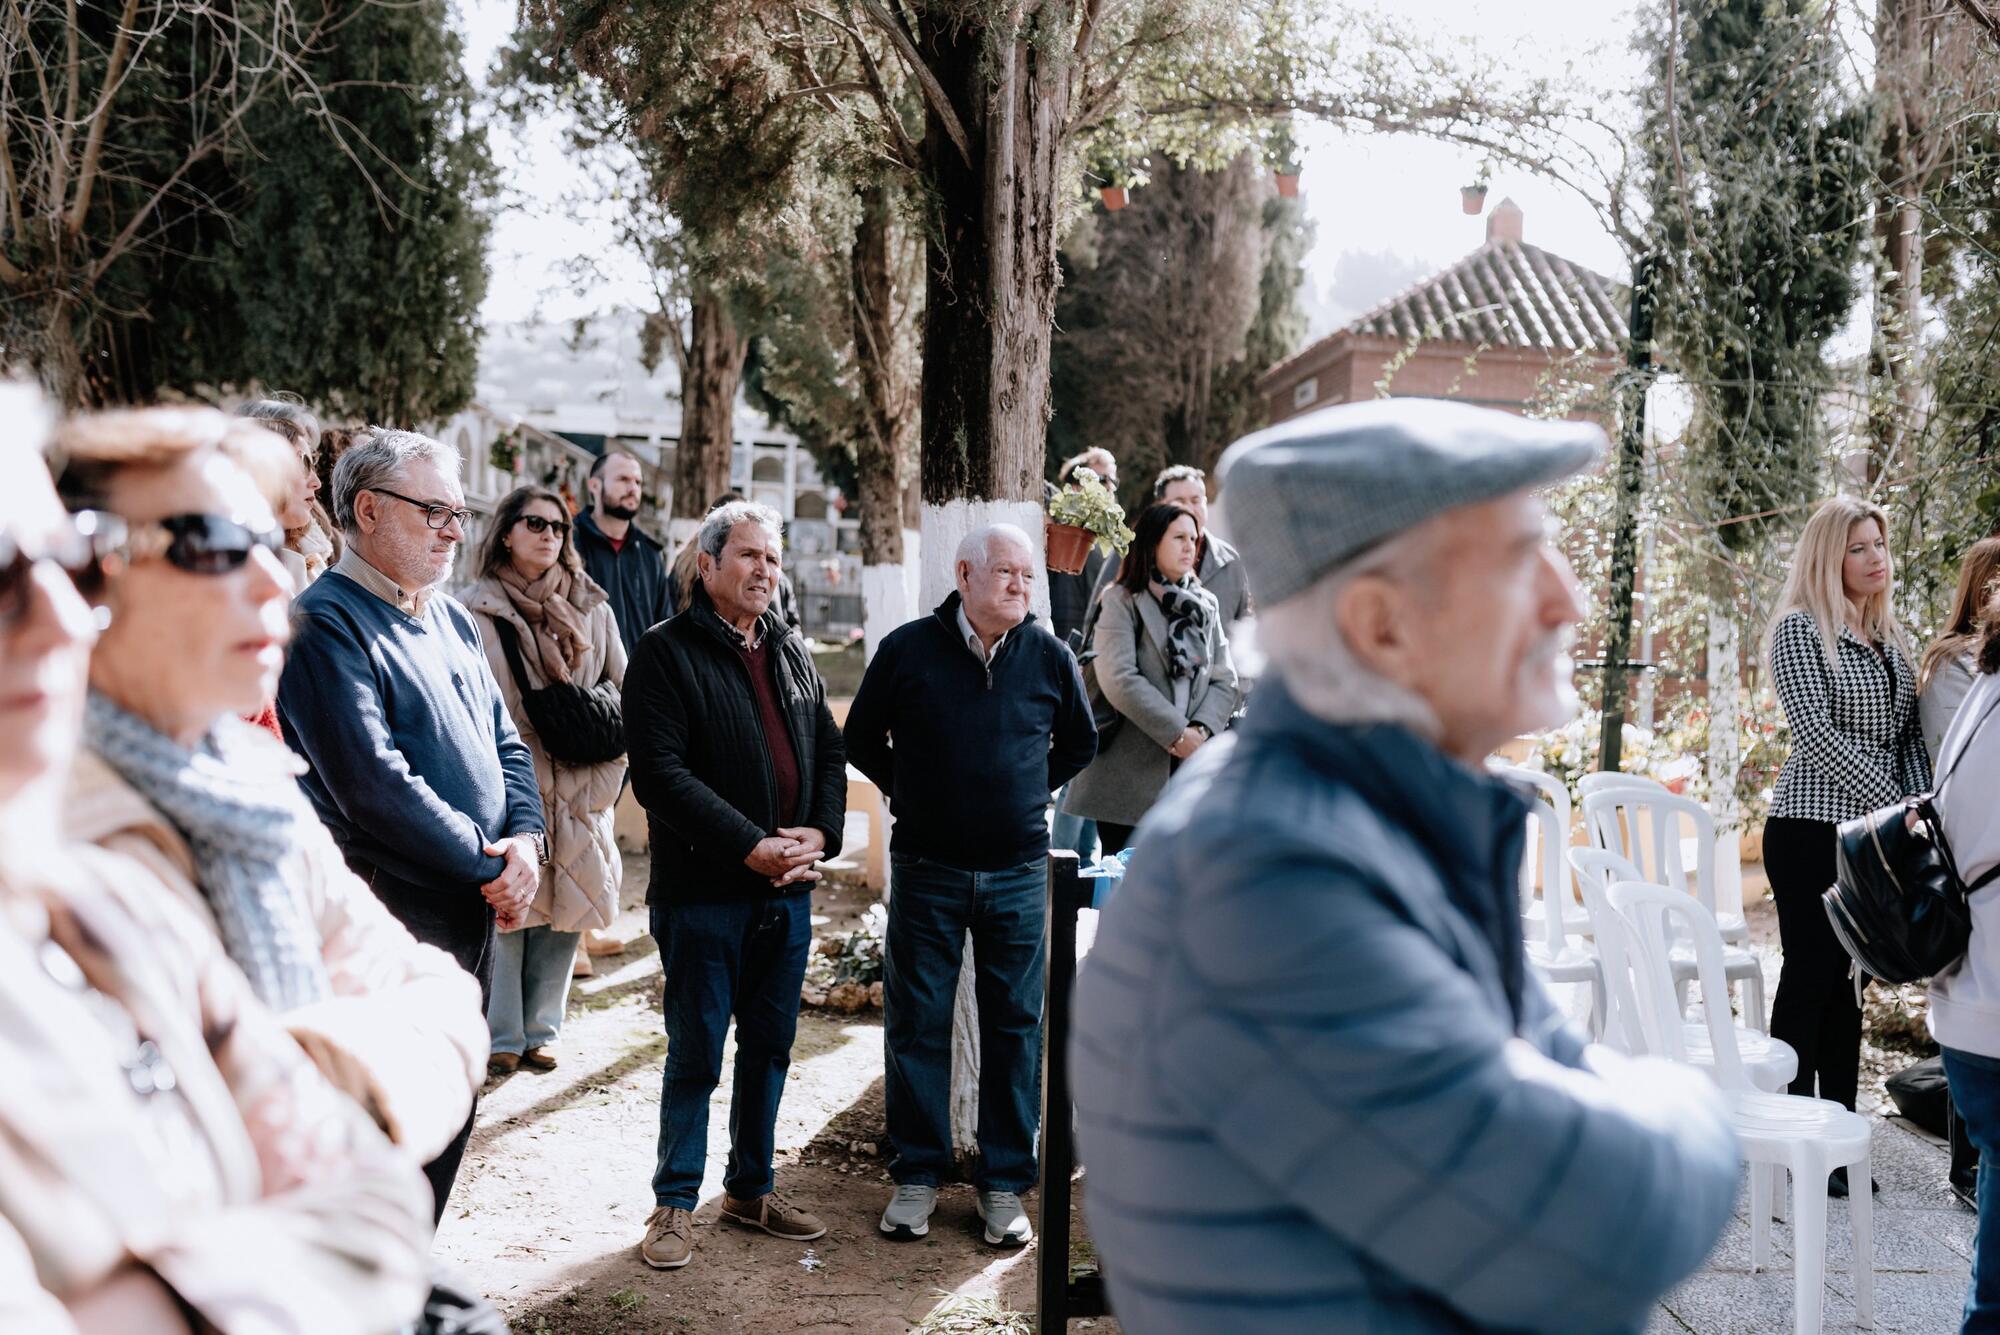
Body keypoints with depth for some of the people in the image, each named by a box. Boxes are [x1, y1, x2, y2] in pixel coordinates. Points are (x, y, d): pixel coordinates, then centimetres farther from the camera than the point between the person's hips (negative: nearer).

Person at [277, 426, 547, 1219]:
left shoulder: (451, 619, 15)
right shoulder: (327, 624, -14)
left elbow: (505, 741, 16)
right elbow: (373, 784, -21)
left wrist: (526, 838, -3)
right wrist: (490, 864, -15)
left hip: (473, 910, 9)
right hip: (392, 916, -9)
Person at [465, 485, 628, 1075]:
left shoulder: (591, 608, 10)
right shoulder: (478, 611, -3)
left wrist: (604, 776, 1)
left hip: (578, 794, 4)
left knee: (567, 914, 8)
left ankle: (540, 1030, 20)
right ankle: (502, 1036, 10)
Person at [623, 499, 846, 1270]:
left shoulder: (791, 654, 14)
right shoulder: (666, 653, -8)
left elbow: (830, 754, 15)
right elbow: (660, 772, -17)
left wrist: (819, 834, -4)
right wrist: (752, 846, -20)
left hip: (787, 889, 6)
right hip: (702, 889, -6)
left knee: (770, 1045, 14)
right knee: (696, 1053, 2)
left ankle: (751, 1188, 28)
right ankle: (676, 1203, 14)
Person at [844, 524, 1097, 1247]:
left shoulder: (1050, 657, 2)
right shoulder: (907, 650, -3)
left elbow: (1081, 743, 18)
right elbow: (862, 739, 9)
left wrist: (1029, 793, 9)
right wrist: (910, 797, 5)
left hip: (1017, 874, 1)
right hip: (925, 870, -1)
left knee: (1015, 1026, 6)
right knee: (917, 1023, 5)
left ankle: (1003, 1182, 17)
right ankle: (916, 1175, 18)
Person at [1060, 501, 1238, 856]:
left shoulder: (1206, 605, 16)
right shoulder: (1120, 601, -1)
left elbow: (1225, 680, 9)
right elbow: (1119, 679, -13)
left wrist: (1200, 730, -10)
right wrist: (1176, 734, -14)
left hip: (1190, 773, 5)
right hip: (1129, 773, -5)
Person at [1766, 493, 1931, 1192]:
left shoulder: (1890, 638, 15)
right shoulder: (1800, 629, -6)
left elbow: (1910, 735, 14)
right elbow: (1816, 732, -15)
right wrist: (1895, 801, -17)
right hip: (1812, 828, -6)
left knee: (1849, 984, 10)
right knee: (1810, 977, -2)